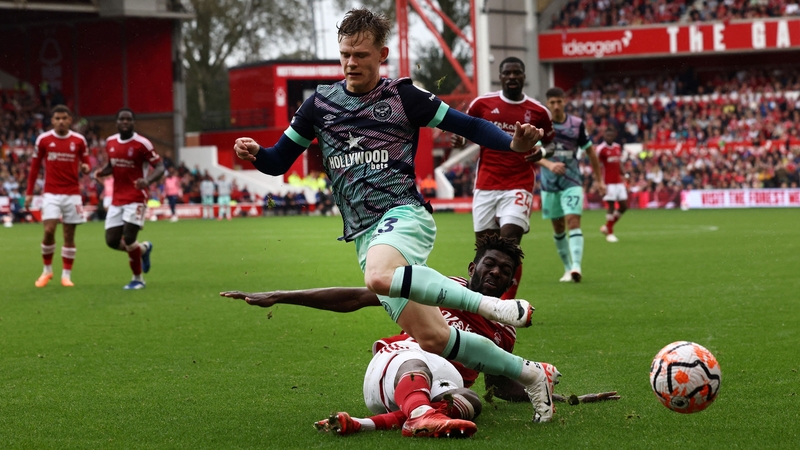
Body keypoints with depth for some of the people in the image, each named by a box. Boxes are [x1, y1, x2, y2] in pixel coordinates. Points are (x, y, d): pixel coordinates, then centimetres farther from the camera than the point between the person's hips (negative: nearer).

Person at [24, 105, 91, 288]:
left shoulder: (79, 140, 2)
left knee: (69, 235, 3)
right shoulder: (43, 139, 0)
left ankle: (66, 275, 12)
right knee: (49, 231, -14)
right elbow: (34, 167, 7)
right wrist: (29, 193, 5)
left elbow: (86, 163, 11)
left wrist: (86, 168, -14)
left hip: (72, 194, 1)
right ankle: (47, 269, 7)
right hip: (51, 193, -1)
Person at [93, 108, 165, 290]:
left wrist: (147, 180, -31)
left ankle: (138, 279, 10)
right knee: (112, 241, 2)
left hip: (136, 199, -6)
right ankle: (144, 248, 31)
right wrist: (102, 172, -1)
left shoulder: (141, 144, -12)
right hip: (117, 199, 6)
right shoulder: (110, 142, 7)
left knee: (129, 240, -11)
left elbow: (160, 167, -11)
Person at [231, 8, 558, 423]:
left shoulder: (403, 96, 4)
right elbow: (279, 161, 17)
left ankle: (491, 305, -31)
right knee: (431, 339, -4)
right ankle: (527, 372, 11)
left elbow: (466, 125, 5)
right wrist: (254, 154, -6)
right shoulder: (320, 103, 13)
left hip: (403, 215, -4)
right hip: (364, 235, 4)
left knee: (379, 277, -40)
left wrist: (514, 143, -12)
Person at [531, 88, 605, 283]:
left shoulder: (577, 124, -2)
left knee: (573, 221, -17)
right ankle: (568, 268, 21)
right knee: (558, 228, 8)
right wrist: (549, 164, -33)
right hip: (549, 184, 1)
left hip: (572, 182, -1)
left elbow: (590, 151, 9)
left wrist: (599, 180, 10)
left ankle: (576, 267, -26)